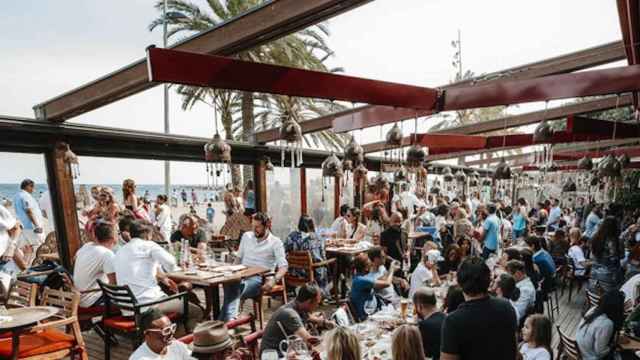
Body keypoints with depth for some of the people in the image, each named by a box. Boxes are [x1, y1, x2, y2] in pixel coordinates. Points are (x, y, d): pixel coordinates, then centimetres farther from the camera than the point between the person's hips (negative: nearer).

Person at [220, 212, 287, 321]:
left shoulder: (275, 242, 3)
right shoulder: (246, 236, 19)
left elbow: (283, 266, -5)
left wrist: (274, 280, -23)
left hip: (259, 278, -4)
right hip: (242, 274, 4)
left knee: (237, 289, -36)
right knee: (229, 282, -35)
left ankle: (227, 319, -48)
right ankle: (230, 319, -44)